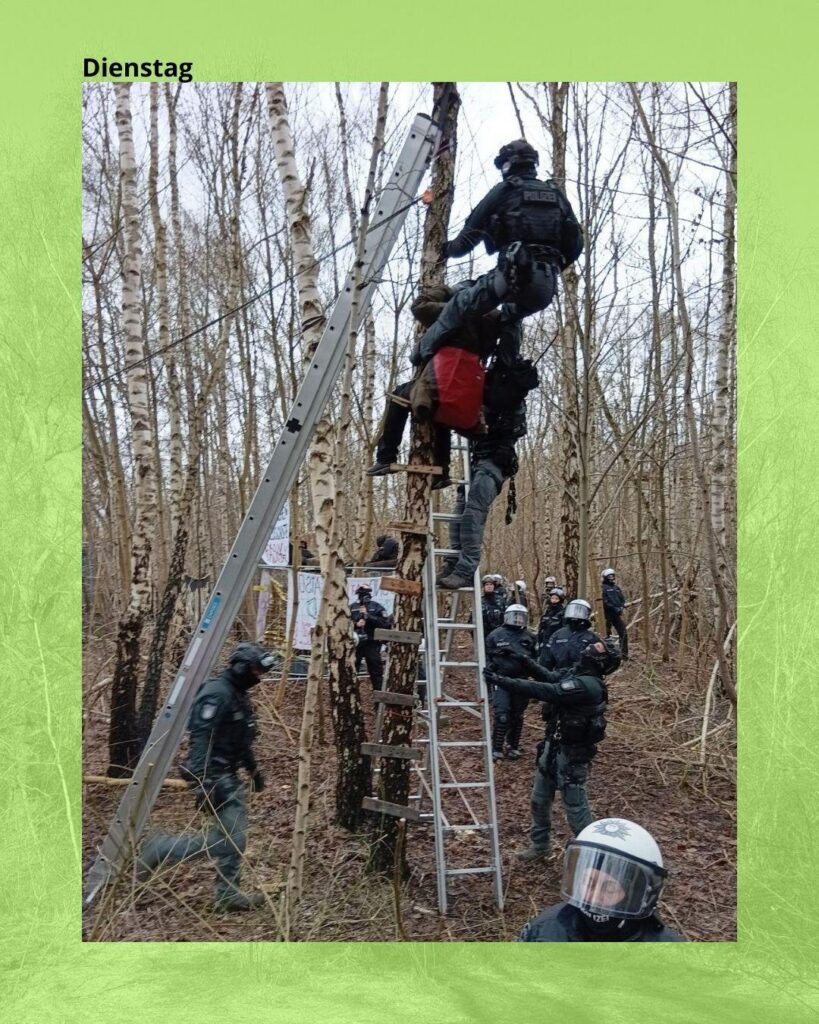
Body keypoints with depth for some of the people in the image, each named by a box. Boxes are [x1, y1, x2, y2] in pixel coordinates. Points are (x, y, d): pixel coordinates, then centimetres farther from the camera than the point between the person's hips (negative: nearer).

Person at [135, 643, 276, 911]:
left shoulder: (239, 696, 12)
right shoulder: (217, 694, -19)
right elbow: (201, 739, -26)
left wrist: (253, 769, 28)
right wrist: (203, 783, -30)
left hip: (229, 775, 10)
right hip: (214, 777, -10)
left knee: (232, 837, 10)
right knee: (231, 838, -8)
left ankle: (228, 894, 19)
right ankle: (161, 849, 2)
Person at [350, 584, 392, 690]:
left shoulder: (377, 607, 2)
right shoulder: (352, 608, 8)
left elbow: (385, 623, -10)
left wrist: (368, 616, -16)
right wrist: (355, 624, -13)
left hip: (372, 644, -2)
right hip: (355, 643, 2)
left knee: (375, 670, 4)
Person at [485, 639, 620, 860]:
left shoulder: (587, 685, -29)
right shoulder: (576, 674, 0)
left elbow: (545, 691, -35)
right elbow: (549, 677, 9)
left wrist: (502, 681, -37)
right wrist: (524, 660, -7)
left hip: (571, 753, -9)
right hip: (552, 746, 9)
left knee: (575, 807, 6)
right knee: (539, 800, 19)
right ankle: (539, 846, 36)